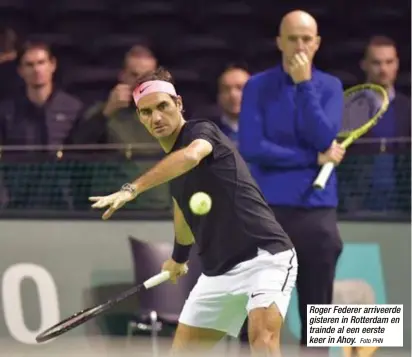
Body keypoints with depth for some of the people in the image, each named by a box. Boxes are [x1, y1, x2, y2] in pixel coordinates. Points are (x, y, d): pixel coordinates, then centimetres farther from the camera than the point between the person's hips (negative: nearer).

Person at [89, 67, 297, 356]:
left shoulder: (202, 131, -12)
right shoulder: (169, 161, 13)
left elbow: (190, 157, -38)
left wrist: (132, 189, -46)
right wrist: (179, 257, 48)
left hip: (264, 256, -9)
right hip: (218, 271, 9)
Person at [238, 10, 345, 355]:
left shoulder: (330, 86, 6)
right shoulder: (258, 86, 1)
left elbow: (324, 138, -11)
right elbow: (251, 147, -12)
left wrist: (304, 84, -13)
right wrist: (314, 158, -10)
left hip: (318, 210, 2)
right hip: (268, 209, -2)